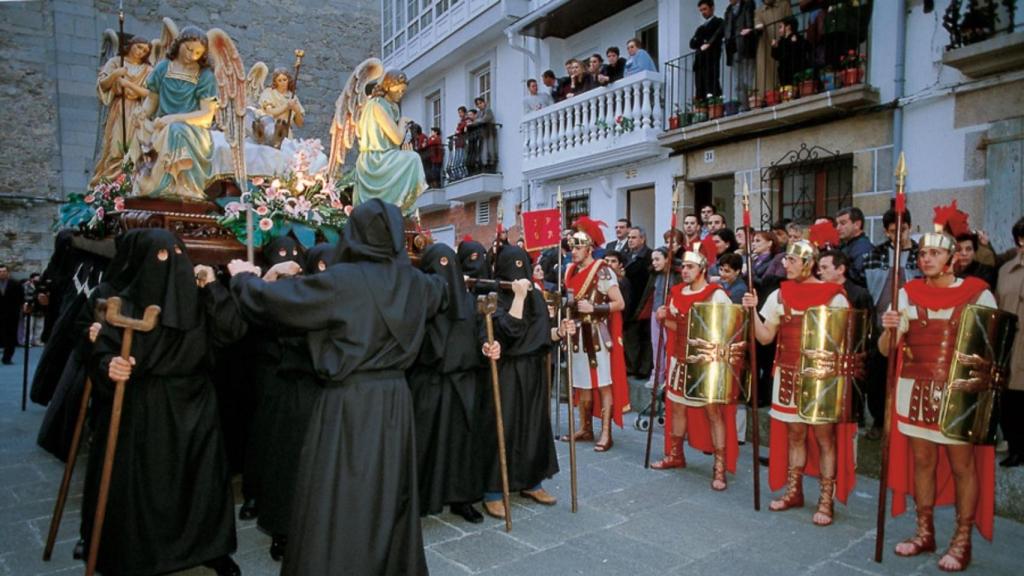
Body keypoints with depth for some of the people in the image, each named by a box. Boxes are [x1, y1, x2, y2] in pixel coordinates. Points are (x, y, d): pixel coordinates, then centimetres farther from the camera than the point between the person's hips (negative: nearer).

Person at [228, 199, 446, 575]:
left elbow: (272, 299, -9)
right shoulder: (413, 281, 4)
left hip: (349, 401, -6)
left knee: (338, 498, 5)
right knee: (389, 491, 19)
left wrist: (243, 277, 11)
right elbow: (439, 291, 28)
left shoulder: (341, 280, -13)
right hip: (394, 398, 6)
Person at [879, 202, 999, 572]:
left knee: (962, 465, 5)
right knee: (921, 461, 11)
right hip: (916, 390, 3)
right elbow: (886, 349, -3)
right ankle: (924, 533, 25)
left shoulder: (979, 294, -3)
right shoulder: (909, 293, 2)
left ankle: (962, 542, 19)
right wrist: (889, 330, -23)